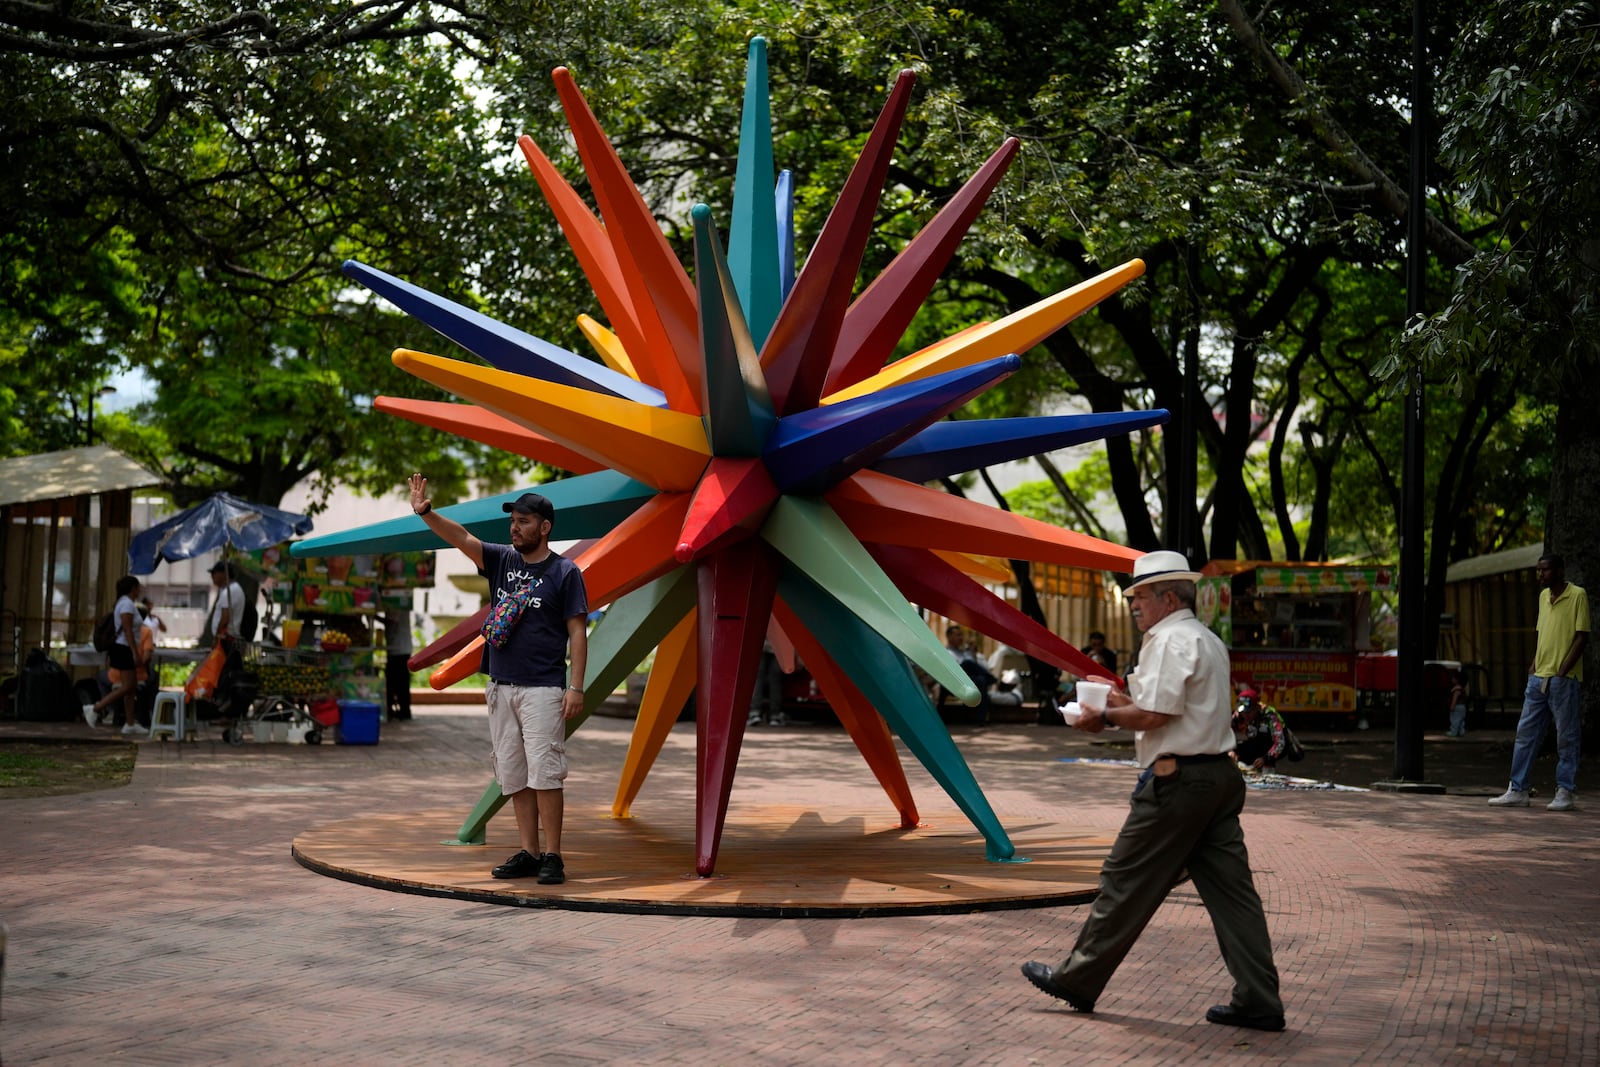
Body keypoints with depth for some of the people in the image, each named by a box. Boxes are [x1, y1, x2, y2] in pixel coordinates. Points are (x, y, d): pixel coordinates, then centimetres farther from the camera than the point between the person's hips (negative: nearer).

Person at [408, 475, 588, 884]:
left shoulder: (565, 572, -2)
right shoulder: (501, 560, 12)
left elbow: (577, 632, -5)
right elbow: (461, 538, -2)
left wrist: (577, 688, -12)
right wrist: (426, 513, -19)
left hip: (543, 689, -6)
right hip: (501, 687, 6)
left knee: (544, 772, -9)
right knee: (513, 774, 8)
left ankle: (552, 857, -4)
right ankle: (529, 853, 15)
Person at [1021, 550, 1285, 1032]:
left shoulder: (1169, 640, -12)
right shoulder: (1209, 641, 19)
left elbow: (1155, 715, -20)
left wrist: (1105, 717, -5)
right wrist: (1126, 699, 21)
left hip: (1176, 780, -9)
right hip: (1218, 775, 10)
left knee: (1126, 882, 0)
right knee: (1230, 888, 6)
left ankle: (1077, 979, 11)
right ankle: (1258, 1001, 6)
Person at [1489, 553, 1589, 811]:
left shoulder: (1577, 596, -7)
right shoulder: (1543, 596, 15)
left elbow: (1582, 637, -10)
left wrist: (1562, 670, -15)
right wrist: (1534, 664, 11)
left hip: (1565, 680, -7)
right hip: (1538, 677, 7)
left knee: (1566, 738, 1)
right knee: (1525, 734, 6)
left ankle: (1566, 793, 8)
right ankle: (1517, 790, 10)